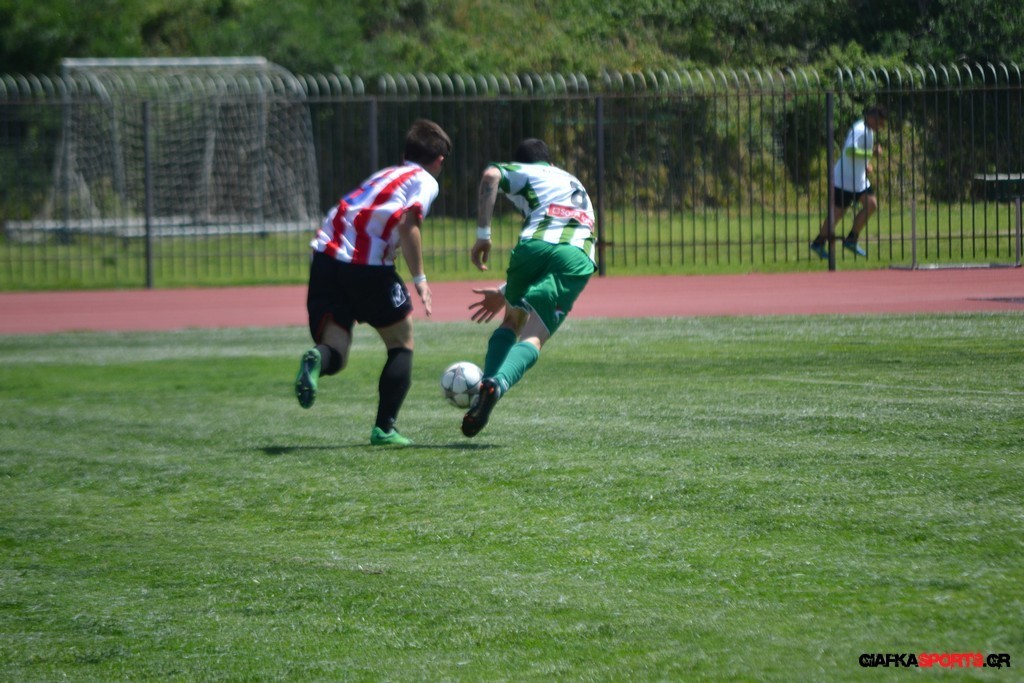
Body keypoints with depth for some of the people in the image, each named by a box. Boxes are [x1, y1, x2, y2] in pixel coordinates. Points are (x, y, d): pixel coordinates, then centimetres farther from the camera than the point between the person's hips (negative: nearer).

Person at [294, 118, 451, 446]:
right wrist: (419, 279, -7)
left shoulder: (386, 174, 29)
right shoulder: (425, 181, 7)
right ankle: (384, 428, 8)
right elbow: (407, 224, -10)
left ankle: (316, 360, -31)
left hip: (326, 256, 5)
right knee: (401, 344, 15)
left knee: (335, 353, 4)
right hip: (368, 263, -5)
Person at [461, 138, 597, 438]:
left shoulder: (525, 172, 25)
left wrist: (483, 235, -2)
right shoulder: (575, 185, 41)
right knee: (534, 337, -6)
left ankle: (487, 384, 4)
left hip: (536, 243, -2)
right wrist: (504, 293, 43)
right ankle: (498, 384, -33)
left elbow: (491, 175, -2)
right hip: (578, 258, 2)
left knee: (512, 322, 22)